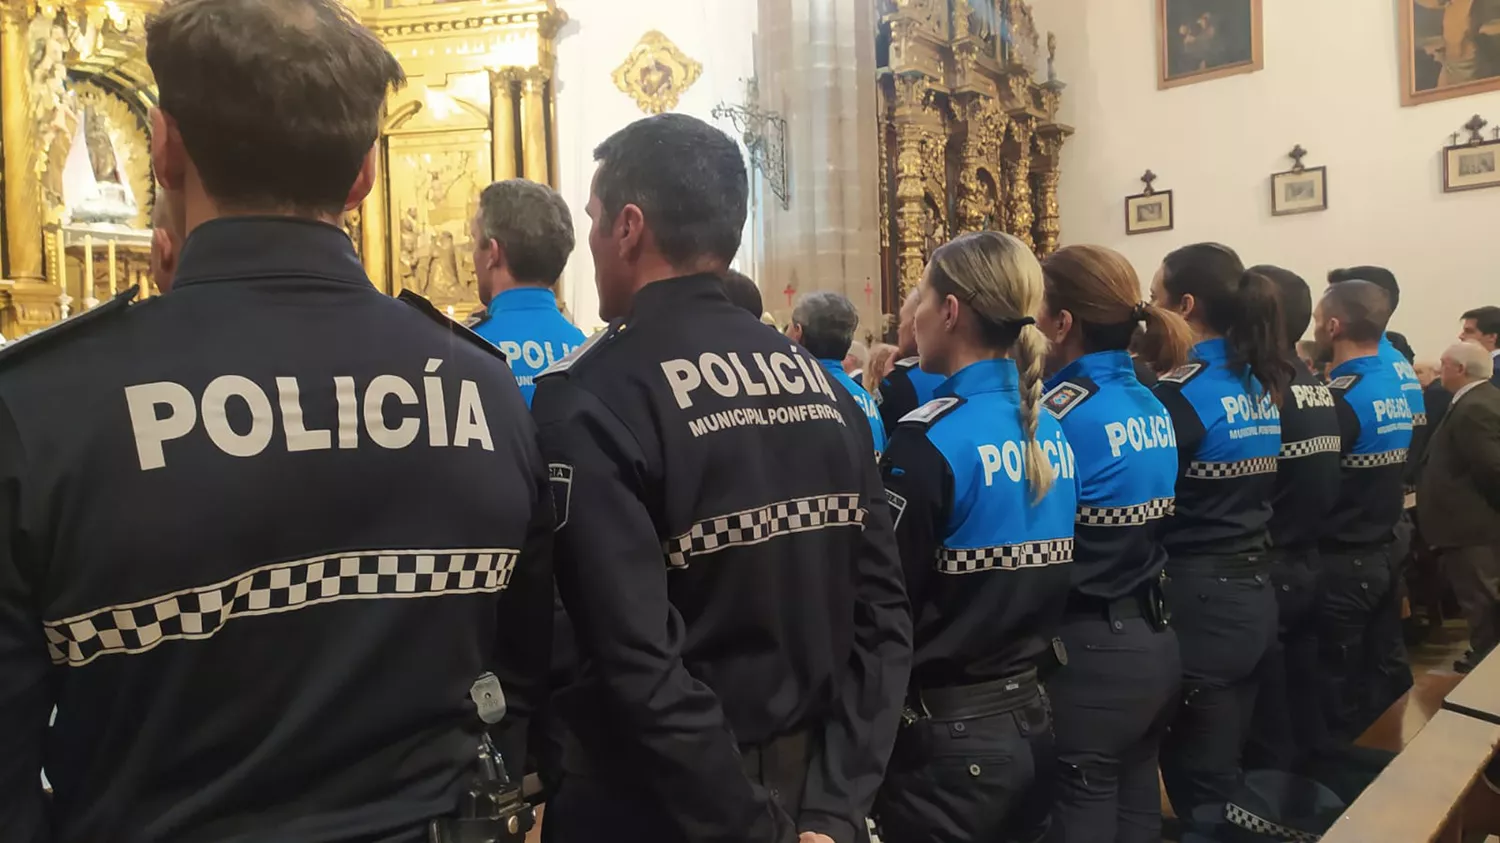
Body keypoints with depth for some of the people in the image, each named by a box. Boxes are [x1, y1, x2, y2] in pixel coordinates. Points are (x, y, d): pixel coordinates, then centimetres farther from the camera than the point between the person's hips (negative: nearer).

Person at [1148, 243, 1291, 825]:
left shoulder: (1180, 391, -17)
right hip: (1254, 589, 8)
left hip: (1199, 597, -8)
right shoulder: (1262, 384, 8)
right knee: (1226, 769, 21)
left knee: (1199, 785, 6)